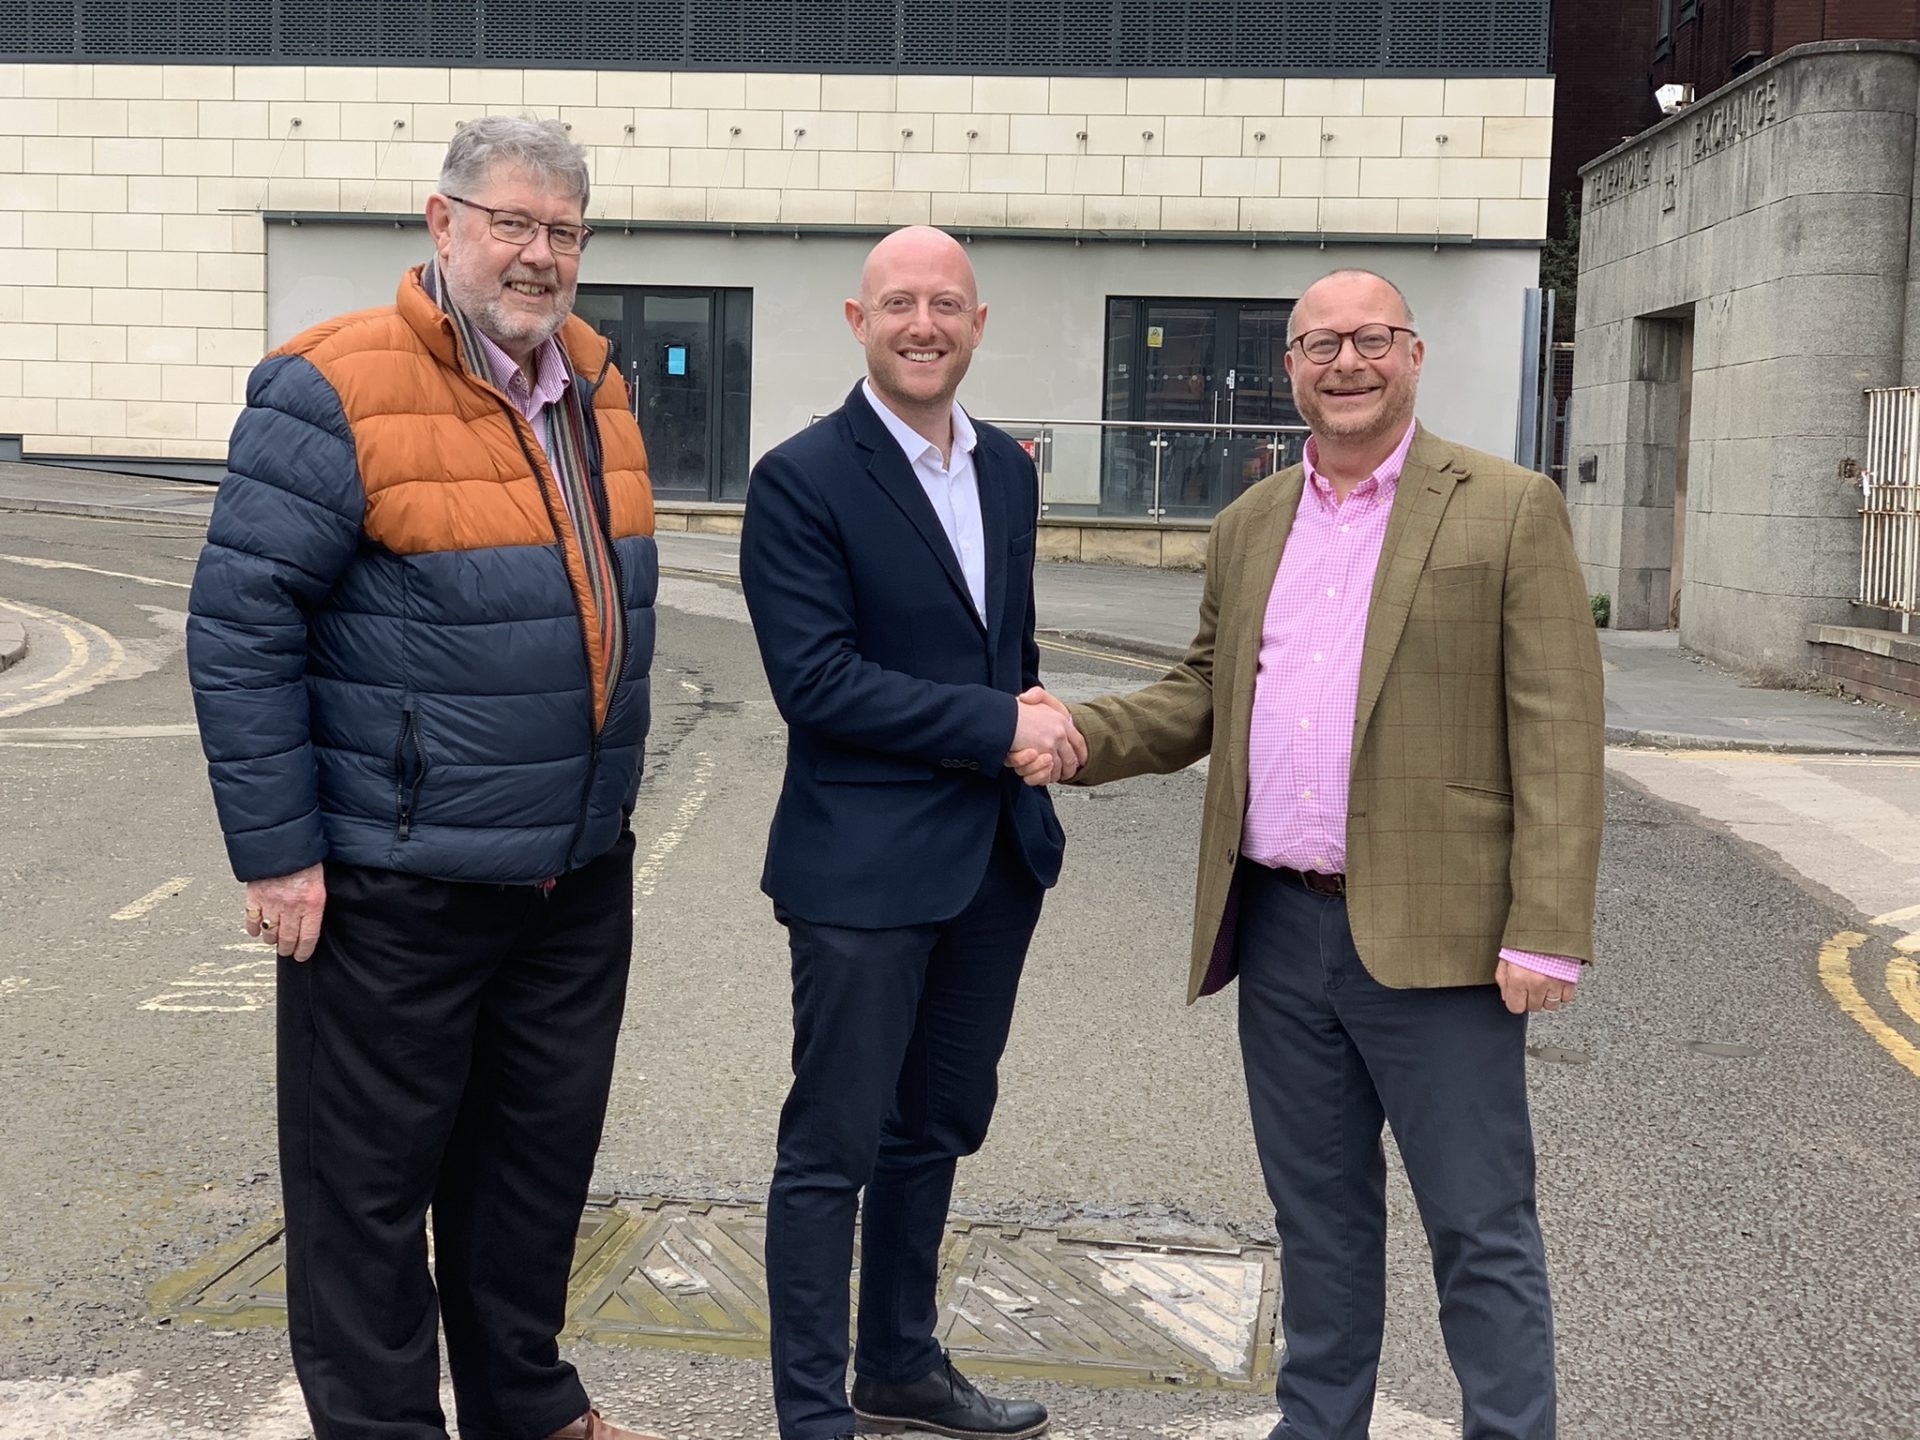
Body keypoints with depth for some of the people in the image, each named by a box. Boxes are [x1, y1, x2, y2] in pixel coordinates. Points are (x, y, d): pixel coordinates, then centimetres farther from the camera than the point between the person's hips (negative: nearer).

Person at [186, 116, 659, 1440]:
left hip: (579, 875, 7)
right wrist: (277, 853, -15)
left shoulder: (592, 388, 9)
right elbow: (240, 625, -14)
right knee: (373, 1178, 7)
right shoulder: (339, 391, -14)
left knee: (542, 1156, 19)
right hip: (396, 886, -7)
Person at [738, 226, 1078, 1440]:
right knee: (833, 1148, 3)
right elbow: (815, 680, -19)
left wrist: (1036, 713, 3)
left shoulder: (1010, 471, 10)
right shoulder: (802, 479, -12)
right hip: (864, 864, -7)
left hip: (997, 856, 7)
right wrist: (1000, 727, -18)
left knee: (935, 1132, 19)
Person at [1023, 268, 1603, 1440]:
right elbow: (1203, 699, 17)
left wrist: (1548, 933, -15)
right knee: (1318, 1215, 18)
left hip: (1431, 935, -5)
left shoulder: (1510, 511, -4)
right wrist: (1081, 735, -2)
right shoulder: (1251, 525, 13)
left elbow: (1558, 735, -9)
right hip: (1281, 927, 5)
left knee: (1481, 1231, 2)